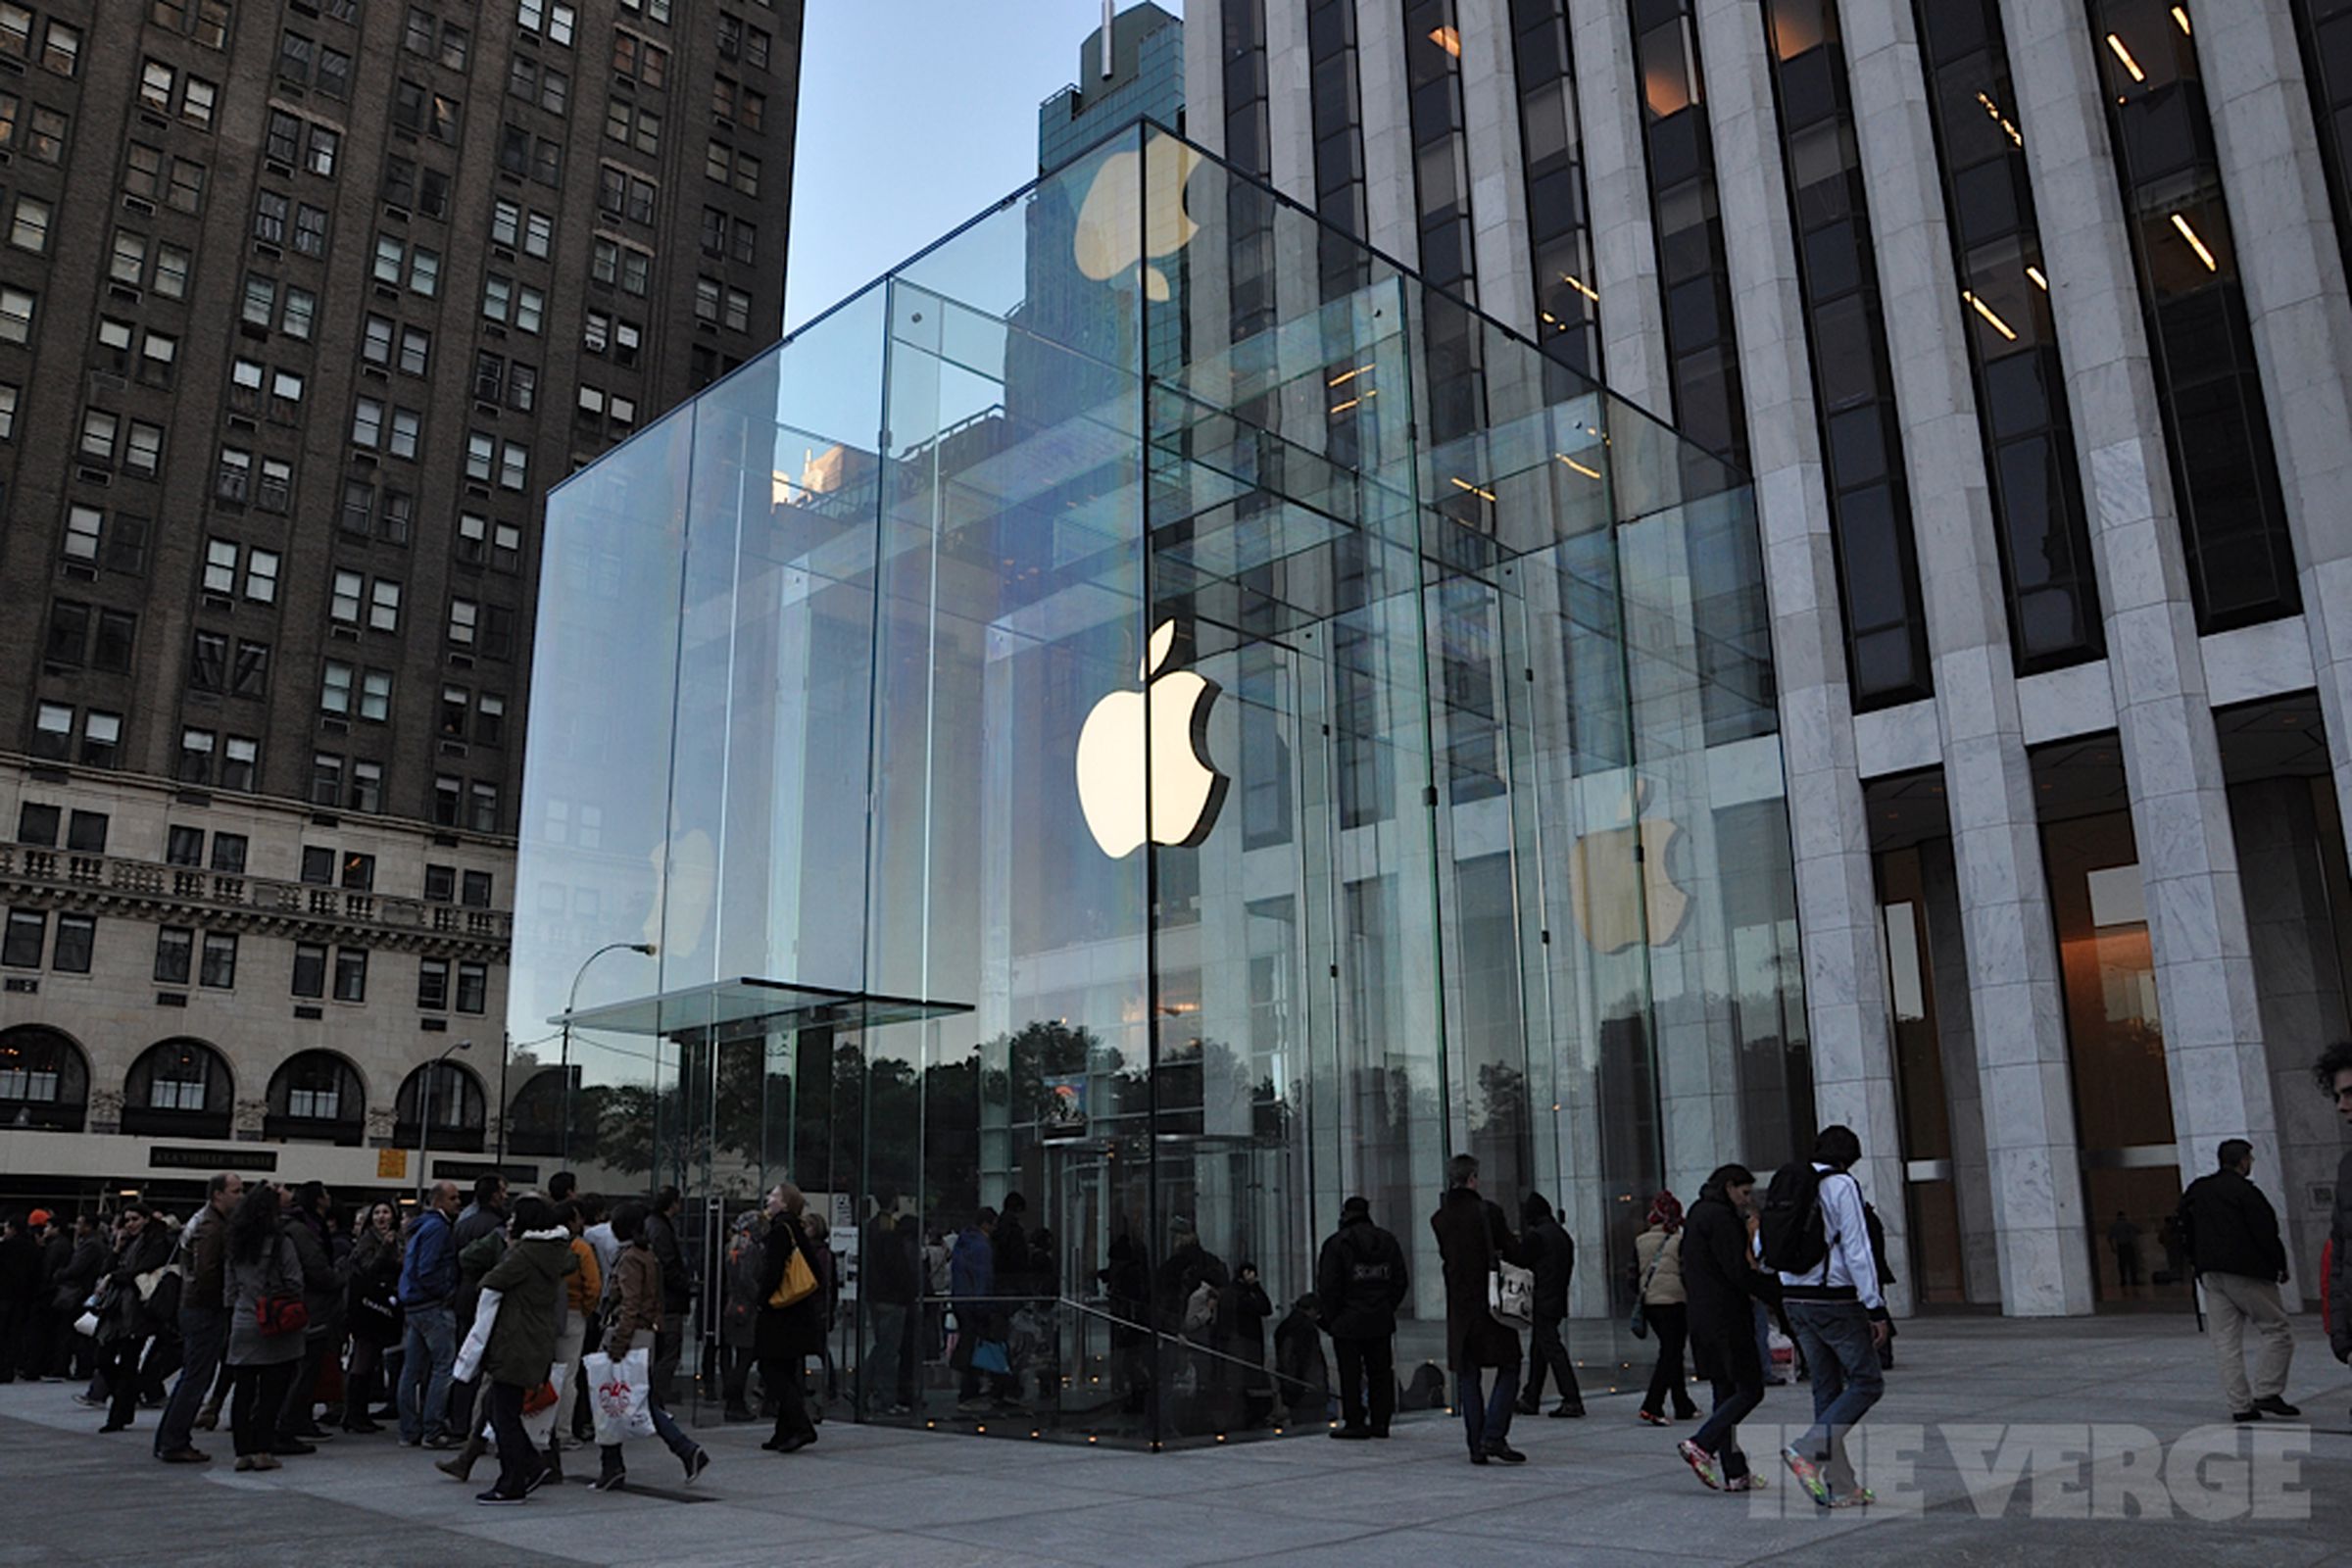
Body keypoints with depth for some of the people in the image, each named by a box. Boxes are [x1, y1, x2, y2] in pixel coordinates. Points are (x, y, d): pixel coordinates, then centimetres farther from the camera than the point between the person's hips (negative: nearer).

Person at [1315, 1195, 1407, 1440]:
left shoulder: (1336, 1243, -9)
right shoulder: (1387, 1241, 9)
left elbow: (1327, 1286, -11)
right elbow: (1401, 1281, 11)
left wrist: (1329, 1317, -1)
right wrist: (1387, 1307, 15)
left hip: (1348, 1322, -5)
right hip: (1381, 1322, 5)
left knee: (1350, 1374, 1)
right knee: (1380, 1372, 10)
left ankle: (1355, 1422, 2)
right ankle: (1380, 1422, 12)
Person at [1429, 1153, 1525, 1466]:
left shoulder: (1438, 1219, 3)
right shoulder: (1488, 1211, -10)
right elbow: (1513, 1253, -5)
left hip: (1459, 1306, 4)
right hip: (1493, 1302, -4)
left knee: (1467, 1376, 10)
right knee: (1508, 1369, 6)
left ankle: (1476, 1445, 9)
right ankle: (1494, 1436, -6)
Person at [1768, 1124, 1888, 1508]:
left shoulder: (1785, 1184, 12)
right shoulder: (1841, 1185, -10)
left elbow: (1761, 1248, 14)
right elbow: (1857, 1250, -15)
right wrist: (1876, 1308, -13)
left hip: (1794, 1299, 7)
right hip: (1834, 1300, -7)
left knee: (1827, 1387, 12)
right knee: (1867, 1382, 2)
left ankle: (1840, 1486, 13)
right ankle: (1807, 1450, -12)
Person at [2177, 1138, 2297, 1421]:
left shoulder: (2195, 1190, 13)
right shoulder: (2246, 1192, -9)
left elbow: (2186, 1232, 17)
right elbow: (2266, 1233, -11)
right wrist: (2280, 1267, 2)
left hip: (2210, 1275, 6)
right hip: (2246, 1273, -6)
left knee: (2226, 1340, 6)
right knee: (2277, 1331, 5)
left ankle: (2239, 1404, 4)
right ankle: (2266, 1392, -2)